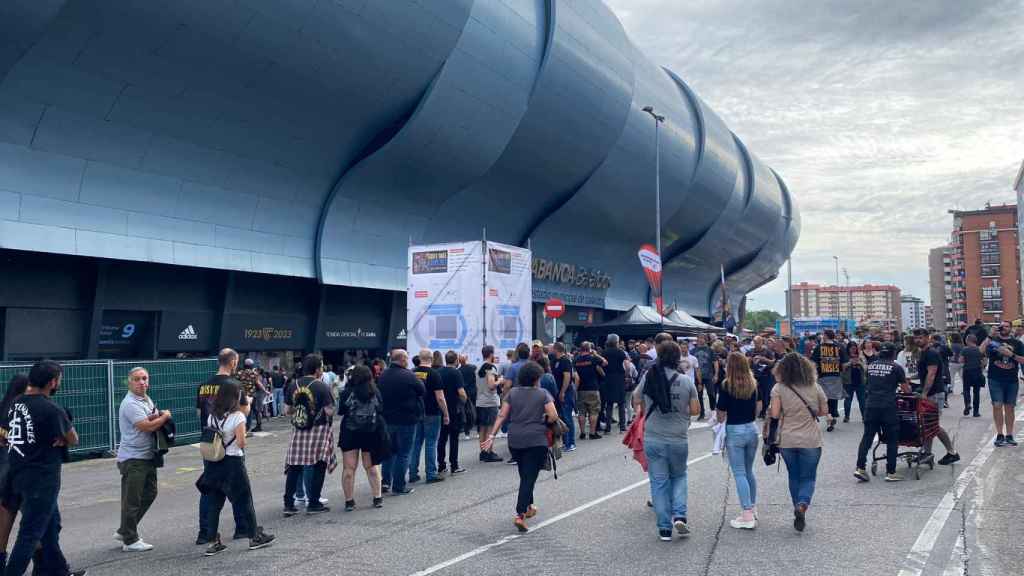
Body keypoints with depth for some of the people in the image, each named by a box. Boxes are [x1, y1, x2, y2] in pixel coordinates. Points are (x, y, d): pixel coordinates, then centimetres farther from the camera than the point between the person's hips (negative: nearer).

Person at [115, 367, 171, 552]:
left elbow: (153, 420, 19)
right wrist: (165, 416, -8)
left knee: (149, 494, 16)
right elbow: (147, 426, -24)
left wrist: (156, 417, -4)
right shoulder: (130, 403, -17)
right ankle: (130, 541, 9)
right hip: (133, 458, -9)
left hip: (147, 456, 9)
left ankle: (124, 531, 27)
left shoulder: (147, 399, 12)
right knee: (132, 500, -1)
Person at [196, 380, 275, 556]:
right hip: (233, 463, -5)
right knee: (245, 501, 8)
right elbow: (241, 443, -17)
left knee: (214, 503, 9)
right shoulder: (237, 416, -15)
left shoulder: (212, 415, 3)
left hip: (215, 463, 5)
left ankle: (213, 543, 10)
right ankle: (255, 537, 19)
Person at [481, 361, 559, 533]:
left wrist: (491, 436, 2)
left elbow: (502, 416, 1)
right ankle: (520, 515, -15)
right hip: (536, 440, -4)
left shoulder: (512, 393, 6)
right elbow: (553, 416, -10)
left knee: (524, 475, 21)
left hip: (515, 440, 4)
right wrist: (542, 422, 11)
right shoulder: (543, 394, -2)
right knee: (530, 477, -4)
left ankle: (528, 507, 35)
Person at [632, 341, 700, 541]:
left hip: (653, 439, 0)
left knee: (659, 482, 8)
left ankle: (665, 528, 10)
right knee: (679, 476, 21)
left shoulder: (648, 377, -5)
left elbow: (637, 400, 9)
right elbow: (695, 410, -3)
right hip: (679, 440, 0)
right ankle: (679, 515, 5)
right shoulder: (686, 381, -7)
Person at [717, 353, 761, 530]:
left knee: (739, 474, 0)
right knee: (749, 471, 19)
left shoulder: (726, 386, -14)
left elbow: (721, 415, -10)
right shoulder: (753, 384, 1)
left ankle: (747, 516, -2)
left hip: (734, 431, -5)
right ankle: (752, 508, 30)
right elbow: (758, 408, 9)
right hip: (752, 429, 5)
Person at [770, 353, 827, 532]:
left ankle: (798, 510, 22)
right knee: (808, 477, 8)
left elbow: (774, 414, -14)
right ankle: (802, 505, -17)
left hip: (787, 441, 0)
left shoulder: (779, 388, -9)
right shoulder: (815, 387, -3)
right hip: (811, 441, 0)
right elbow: (824, 411, 5)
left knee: (794, 476, 18)